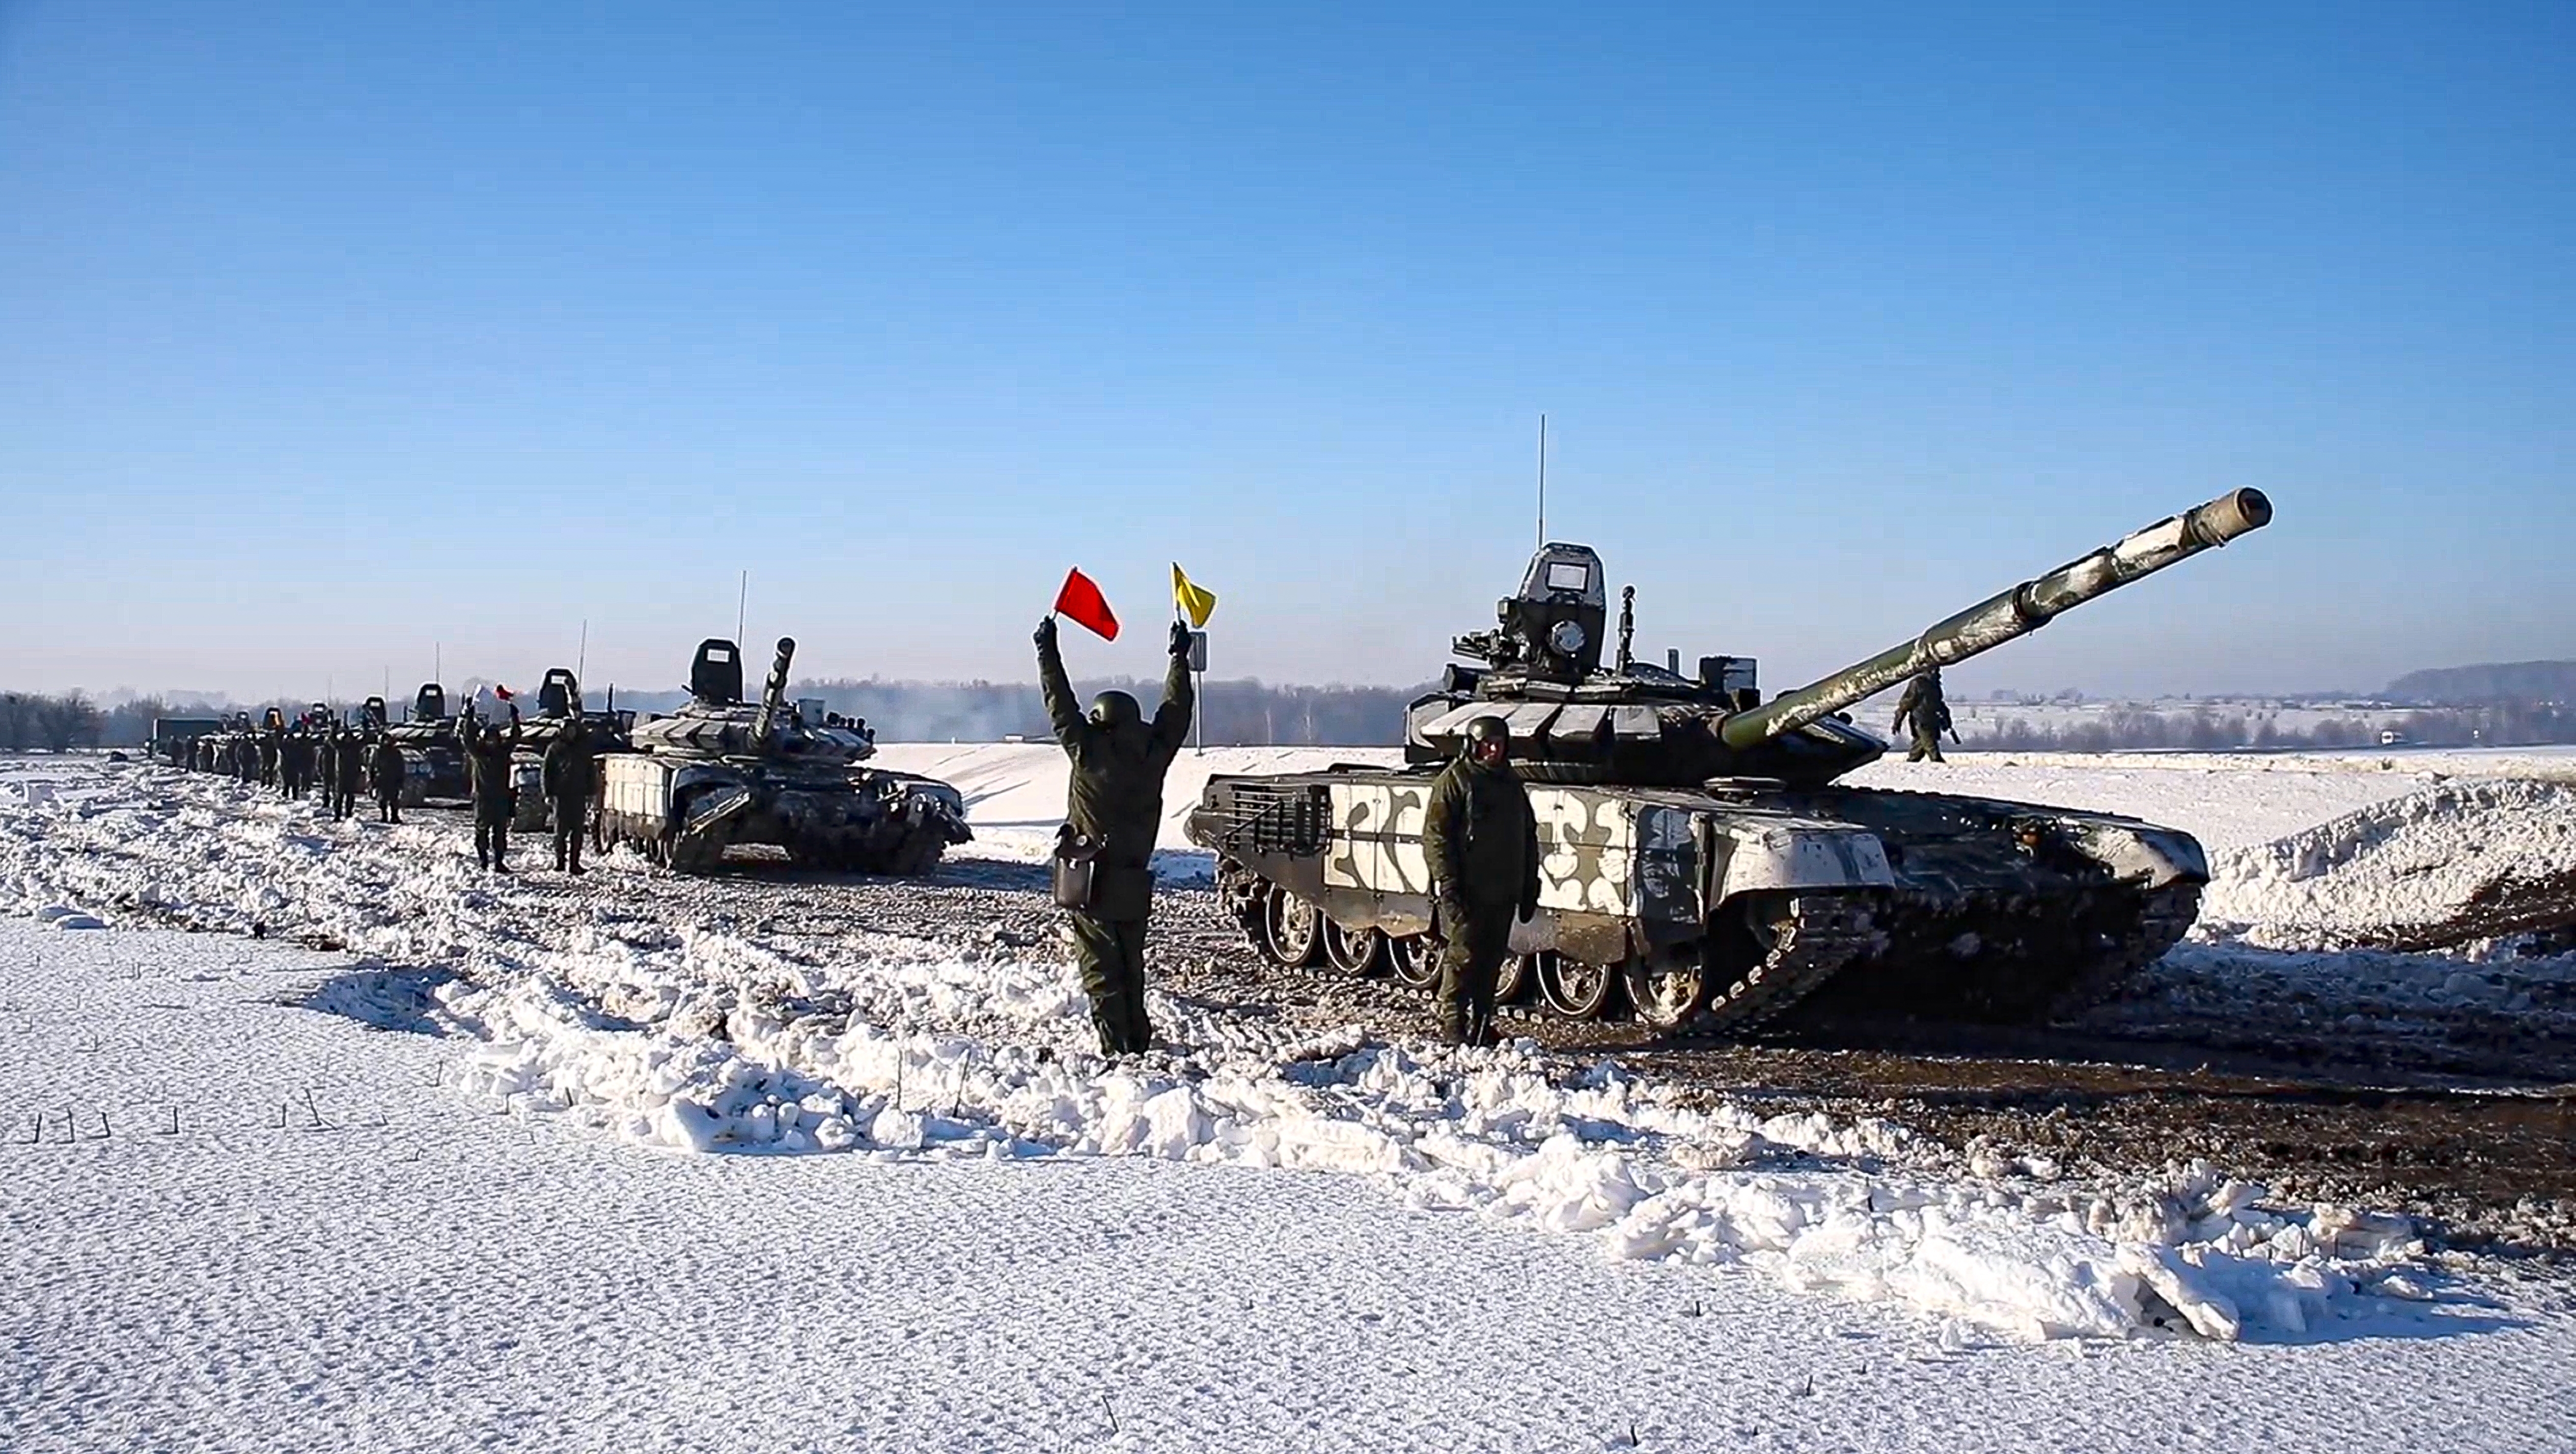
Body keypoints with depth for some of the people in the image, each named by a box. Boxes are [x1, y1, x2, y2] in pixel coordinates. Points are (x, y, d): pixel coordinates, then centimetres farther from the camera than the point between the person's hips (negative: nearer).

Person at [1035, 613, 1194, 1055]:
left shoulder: (1089, 751, -12)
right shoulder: (1153, 753, -1)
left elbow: (1061, 705, -3)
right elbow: (1176, 711, 13)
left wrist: (1048, 651, 7)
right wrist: (1180, 658, 24)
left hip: (1092, 883, -4)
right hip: (1134, 884, 4)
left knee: (1100, 969, -1)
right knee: (1131, 967, 16)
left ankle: (1117, 1047, -7)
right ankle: (1139, 1041, 17)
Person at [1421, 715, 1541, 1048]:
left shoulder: (1511, 783, 17)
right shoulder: (1454, 780, -4)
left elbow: (1529, 836, 22)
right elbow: (1436, 837, -10)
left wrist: (1529, 887, 17)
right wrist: (1448, 886, -17)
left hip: (1502, 893, 7)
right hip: (1465, 894, -6)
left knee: (1492, 960, 9)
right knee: (1463, 957, -6)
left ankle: (1481, 1027, 16)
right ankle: (1453, 1027, 0)